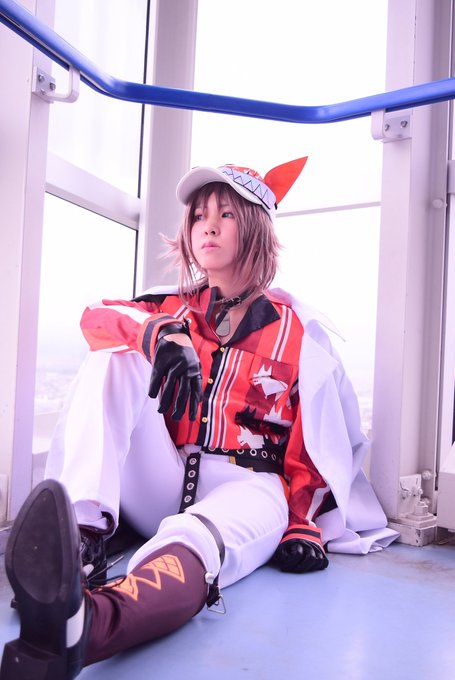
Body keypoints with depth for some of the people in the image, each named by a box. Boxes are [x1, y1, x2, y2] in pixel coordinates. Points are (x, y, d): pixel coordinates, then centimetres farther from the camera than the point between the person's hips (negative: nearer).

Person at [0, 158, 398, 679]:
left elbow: (320, 446, 5)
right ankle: (80, 535, -34)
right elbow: (96, 317, -6)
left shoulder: (296, 332, 5)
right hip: (164, 488, 4)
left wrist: (304, 523, -10)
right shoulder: (177, 308, 13)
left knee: (192, 543, -39)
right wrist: (156, 332, -28)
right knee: (112, 361, -17)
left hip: (247, 489, -3)